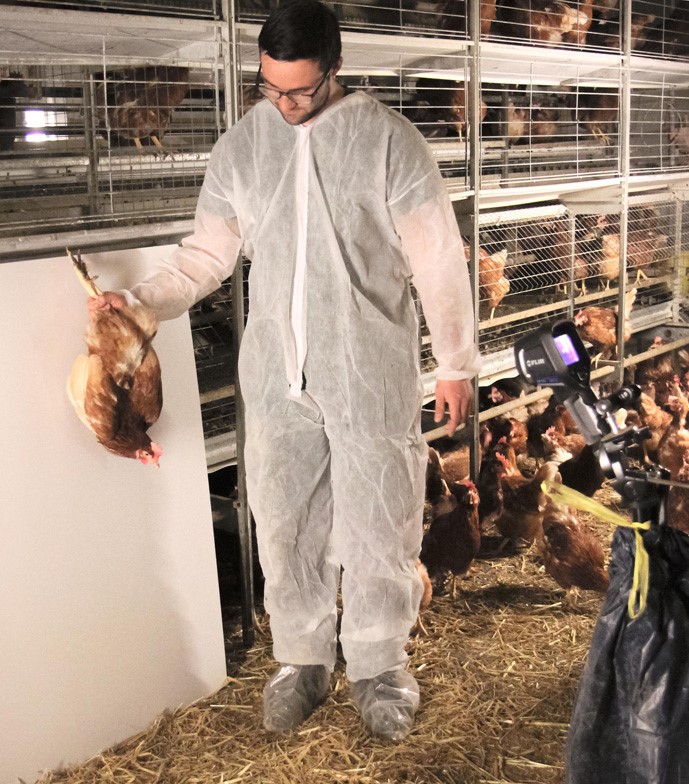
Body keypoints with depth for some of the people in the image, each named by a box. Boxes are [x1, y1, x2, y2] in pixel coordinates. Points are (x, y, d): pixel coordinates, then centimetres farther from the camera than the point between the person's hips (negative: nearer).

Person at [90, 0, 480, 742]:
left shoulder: (386, 138, -7)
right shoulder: (240, 145, 4)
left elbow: (437, 260, -4)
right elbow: (206, 253, 9)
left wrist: (456, 362, -1)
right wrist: (138, 300, -7)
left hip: (370, 374, -3)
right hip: (276, 376, 3)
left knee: (376, 526, 6)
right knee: (284, 524, 10)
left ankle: (378, 665, 27)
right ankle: (302, 659, 30)